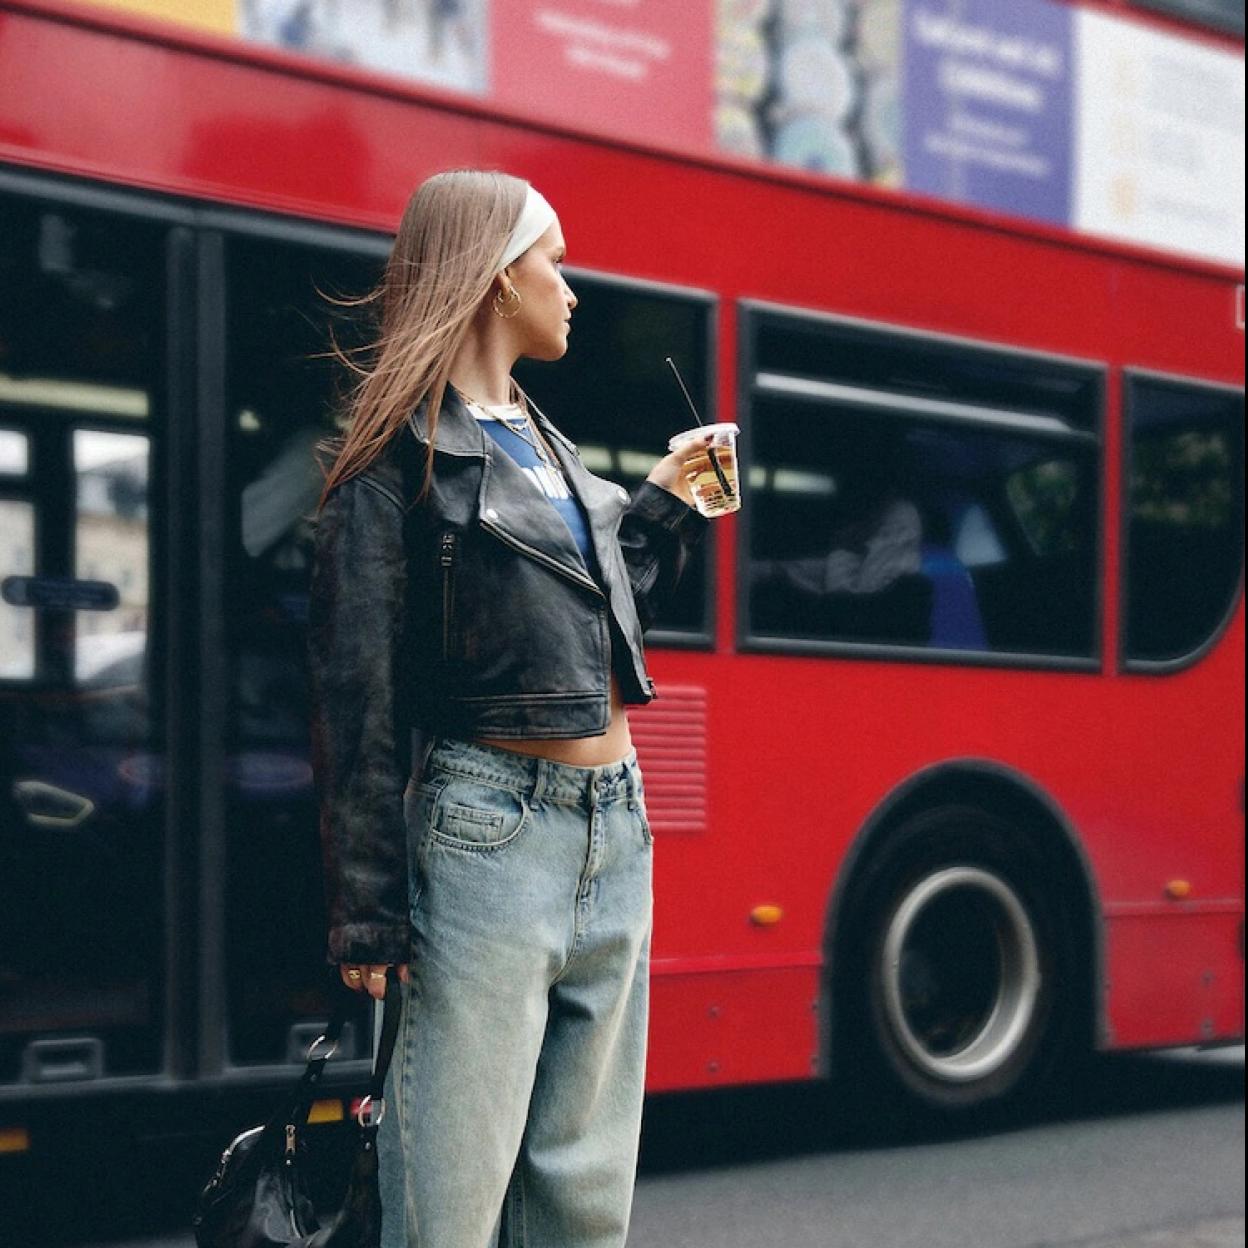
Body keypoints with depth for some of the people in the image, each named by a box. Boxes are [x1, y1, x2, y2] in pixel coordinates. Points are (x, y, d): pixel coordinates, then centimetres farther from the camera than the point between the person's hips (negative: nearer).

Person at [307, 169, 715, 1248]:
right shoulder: (404, 450, -7)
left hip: (614, 826, 8)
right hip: (492, 825, -8)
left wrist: (666, 502, 24)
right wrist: (369, 911, -13)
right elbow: (359, 689, -10)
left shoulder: (545, 442, 17)